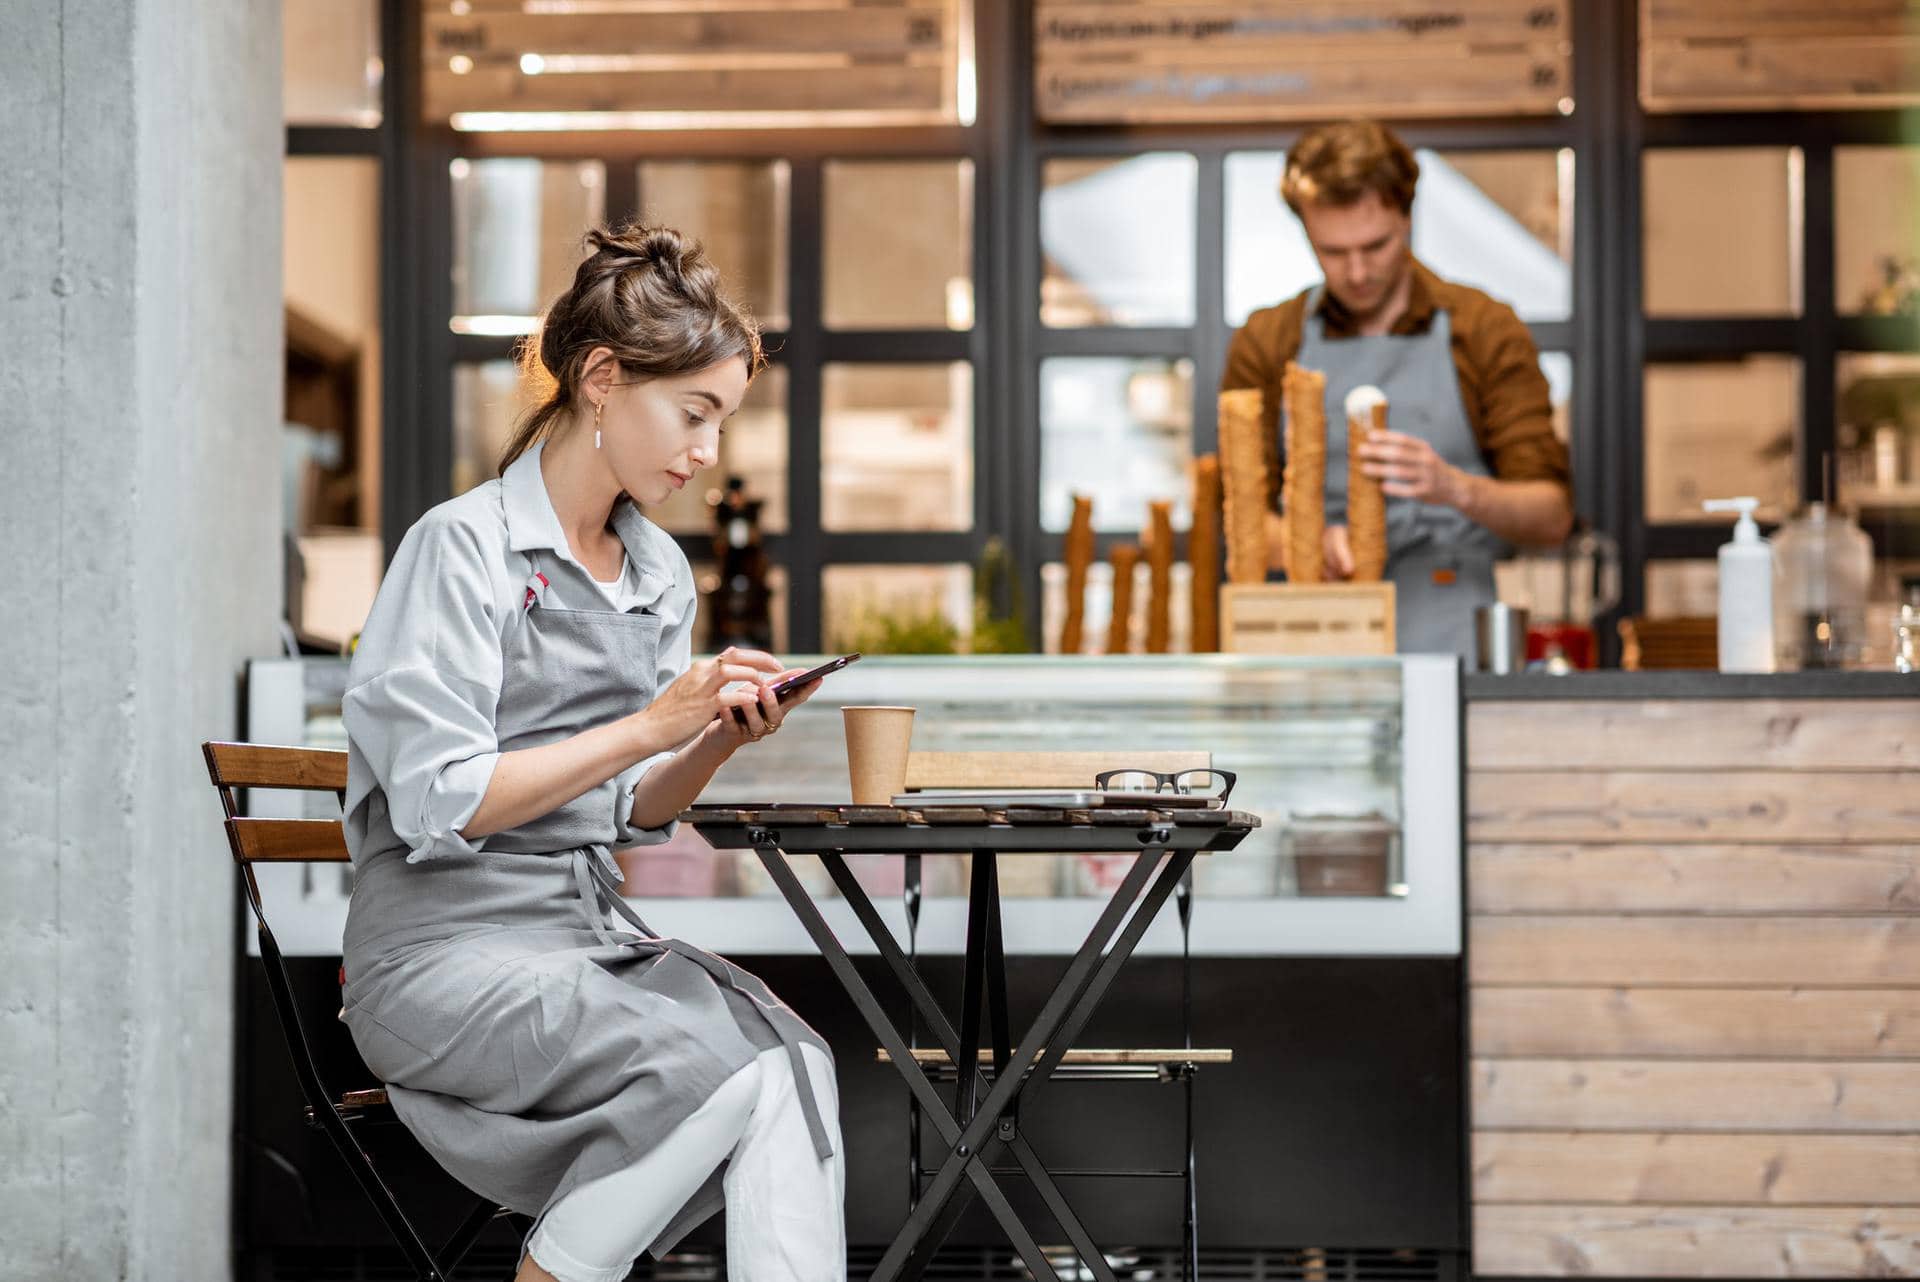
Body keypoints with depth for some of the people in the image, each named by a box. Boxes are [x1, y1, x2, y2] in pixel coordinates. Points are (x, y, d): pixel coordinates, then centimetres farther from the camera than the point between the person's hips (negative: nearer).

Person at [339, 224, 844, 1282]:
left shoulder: (661, 574, 14)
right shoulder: (465, 547, -8)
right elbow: (439, 805, -15)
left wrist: (713, 748, -4)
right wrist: (646, 727, -18)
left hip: (596, 932, 6)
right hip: (447, 947, -6)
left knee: (795, 1066, -24)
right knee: (718, 1070, -28)